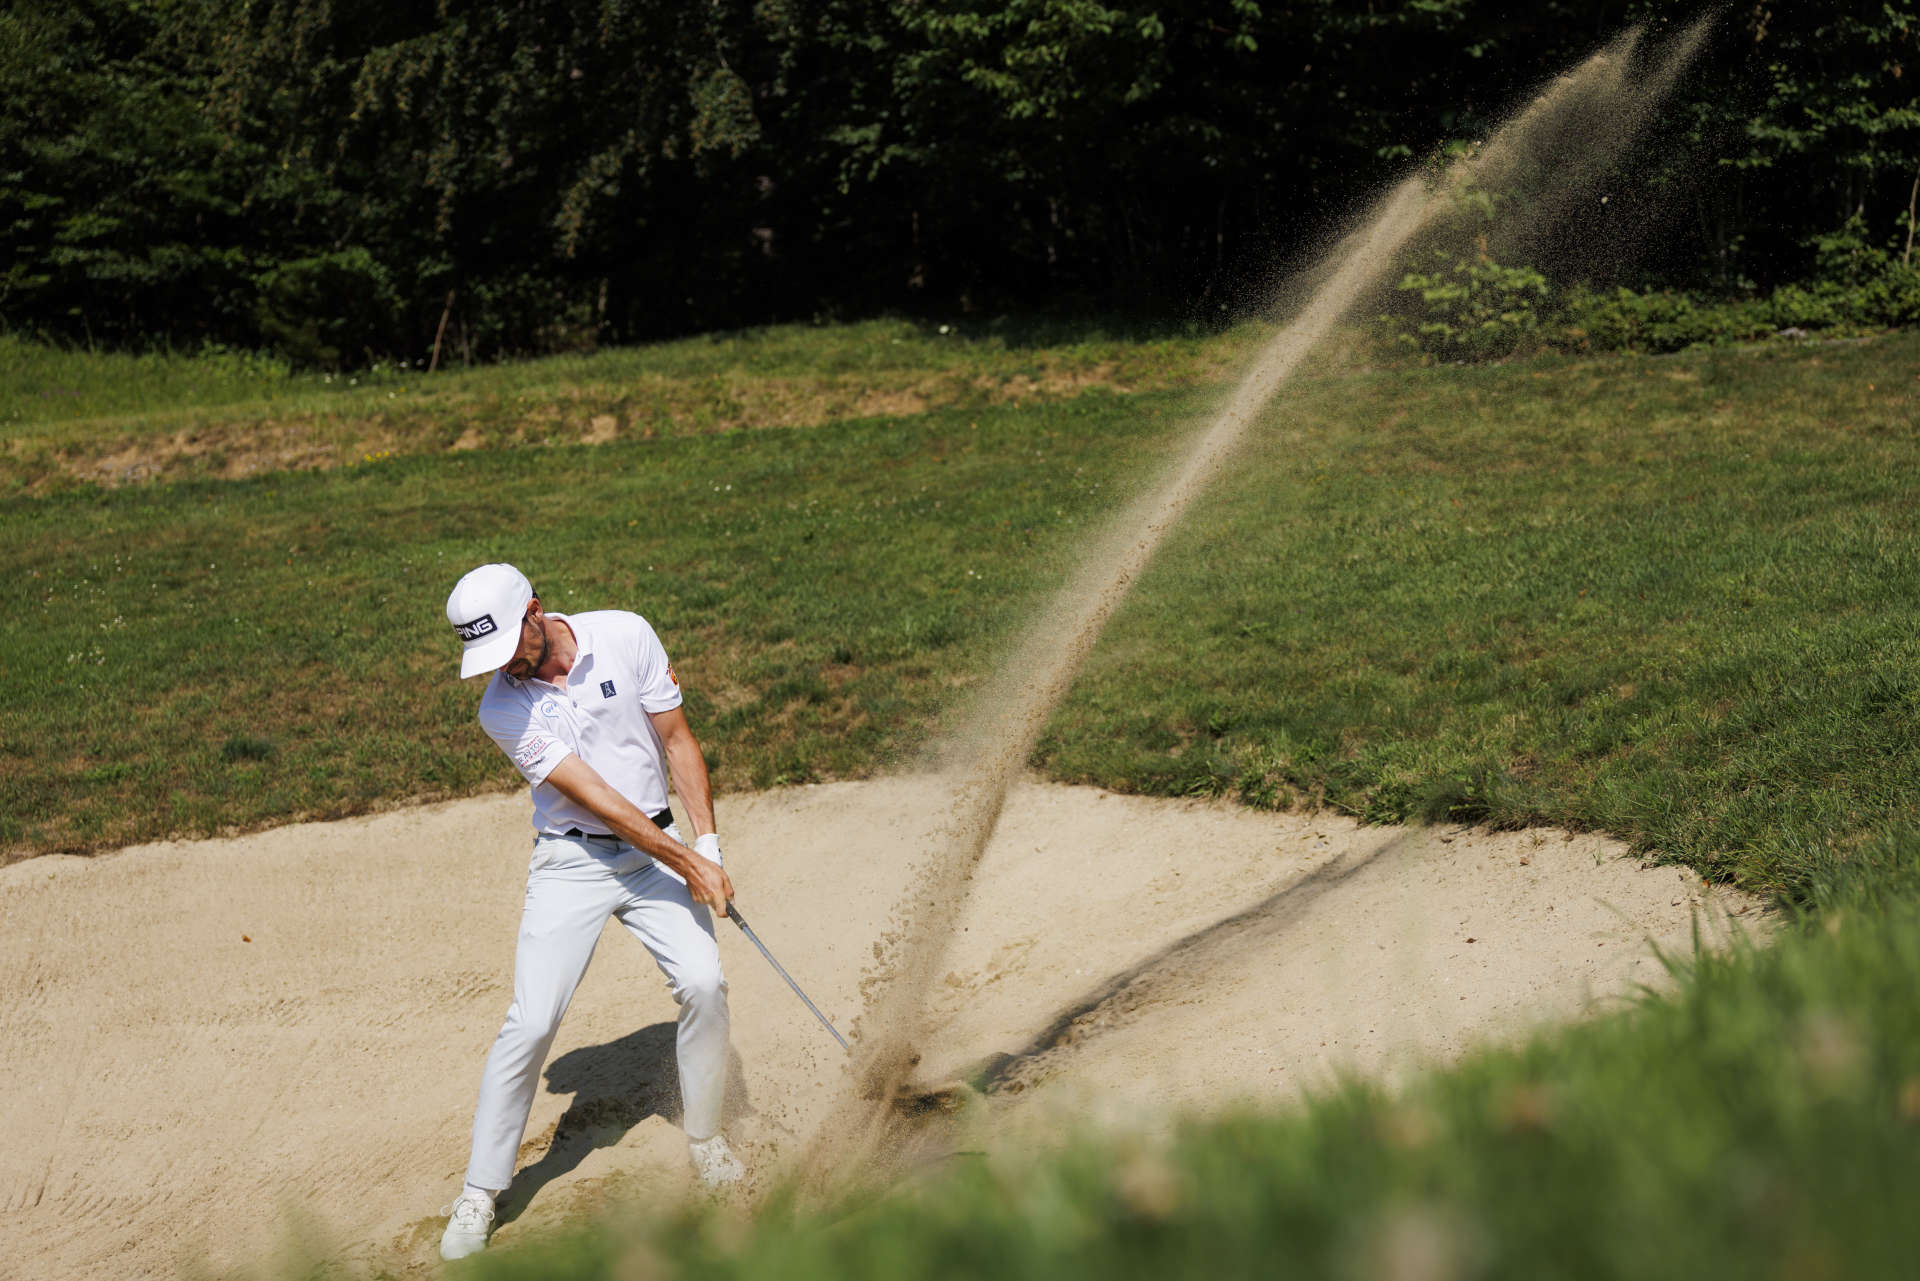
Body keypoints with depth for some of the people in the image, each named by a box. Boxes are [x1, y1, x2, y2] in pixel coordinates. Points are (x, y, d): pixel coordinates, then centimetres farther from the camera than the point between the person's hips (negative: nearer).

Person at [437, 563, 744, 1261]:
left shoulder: (625, 636, -9)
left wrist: (707, 845, -8)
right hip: (572, 863, -2)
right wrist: (686, 863, -20)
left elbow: (677, 740, -1)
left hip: (655, 849, 2)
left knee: (703, 983, -13)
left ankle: (703, 1135, 13)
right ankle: (479, 1192, 3)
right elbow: (597, 799, -18)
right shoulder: (503, 709, -15)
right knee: (532, 1020, -11)